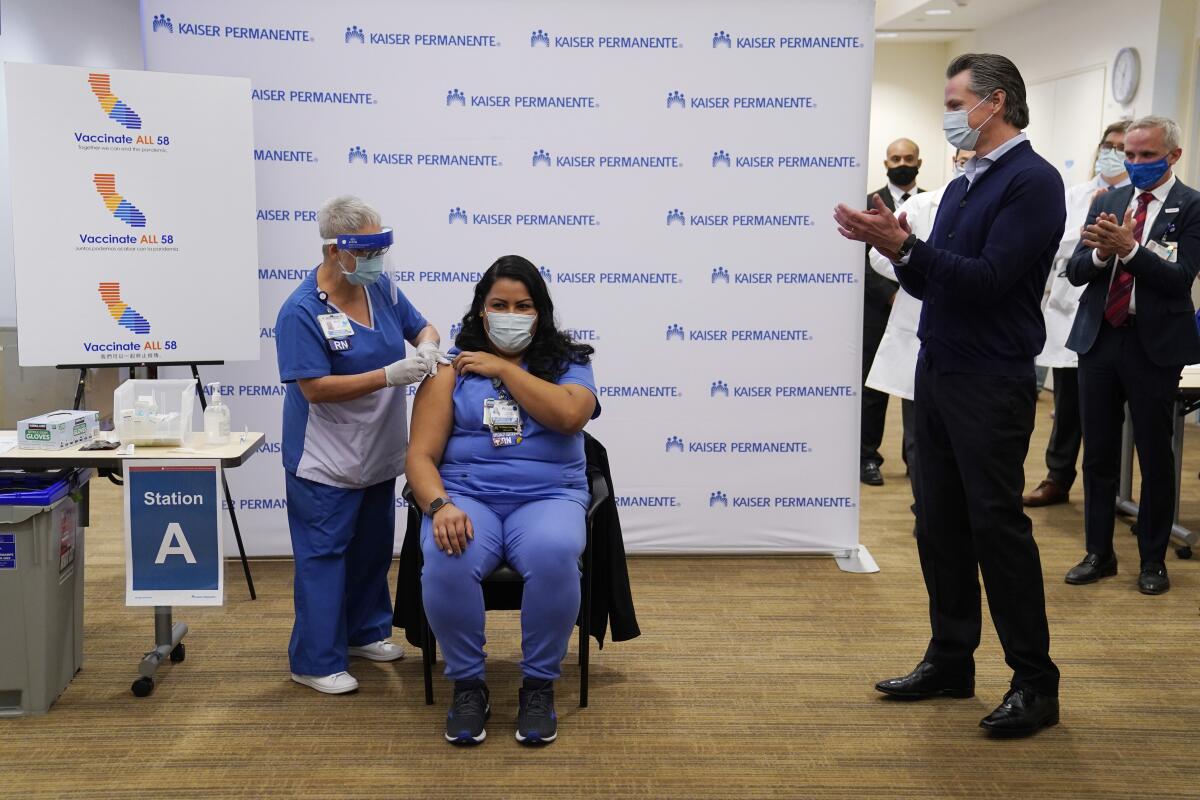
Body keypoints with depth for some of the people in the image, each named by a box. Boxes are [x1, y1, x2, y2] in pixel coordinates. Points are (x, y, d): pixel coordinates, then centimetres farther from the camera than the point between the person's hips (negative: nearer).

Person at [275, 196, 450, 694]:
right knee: (323, 555, 1)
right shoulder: (302, 311, -19)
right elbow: (315, 388, -24)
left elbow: (422, 327, 12)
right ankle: (315, 662, 12)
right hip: (326, 462, -7)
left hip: (379, 453, 7)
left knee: (373, 548, 19)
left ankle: (364, 633, 37)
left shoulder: (381, 288, 0)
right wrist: (390, 376, -31)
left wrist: (427, 347, -13)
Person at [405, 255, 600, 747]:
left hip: (548, 497, 0)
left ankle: (539, 685, -11)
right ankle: (467, 684, -8)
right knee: (446, 562, -33)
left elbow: (569, 415, -13)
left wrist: (503, 368, -5)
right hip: (467, 496, 0)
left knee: (554, 556, -35)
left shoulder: (567, 363, 11)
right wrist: (439, 507, -19)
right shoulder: (452, 368, 10)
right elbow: (421, 455, 1)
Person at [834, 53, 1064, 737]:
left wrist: (905, 245, -23)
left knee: (997, 526, -4)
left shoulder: (1032, 180, -11)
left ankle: (1035, 684, 8)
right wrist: (896, 248, -3)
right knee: (941, 525, 11)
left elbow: (989, 281, -21)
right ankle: (951, 660, 22)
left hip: (991, 383, -8)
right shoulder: (962, 186, 15)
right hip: (939, 372, 8)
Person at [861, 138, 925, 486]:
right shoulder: (869, 204, 4)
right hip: (879, 312, -1)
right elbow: (862, 260, -4)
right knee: (873, 387, 3)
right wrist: (891, 294, -14)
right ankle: (868, 457, 12)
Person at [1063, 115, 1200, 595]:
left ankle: (1153, 560, 20)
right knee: (1098, 452, 10)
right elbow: (1075, 271, 5)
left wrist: (1127, 248, -25)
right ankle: (1099, 553, 23)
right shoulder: (1107, 202, 9)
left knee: (1155, 456, 6)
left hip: (1154, 344, -4)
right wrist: (1100, 253, -16)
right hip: (1099, 339, 4)